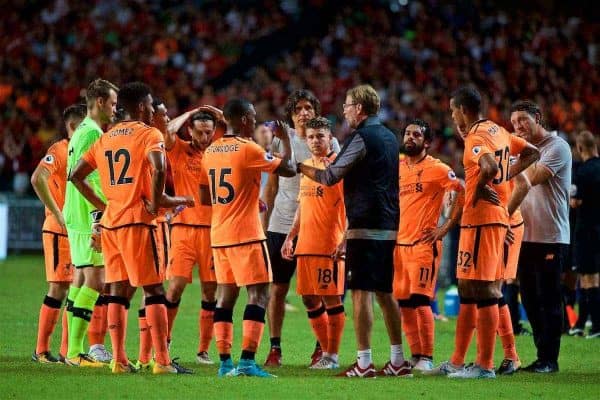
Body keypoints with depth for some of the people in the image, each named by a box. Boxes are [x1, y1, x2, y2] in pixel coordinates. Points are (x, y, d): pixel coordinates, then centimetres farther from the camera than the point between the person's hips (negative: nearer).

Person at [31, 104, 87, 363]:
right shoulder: (59, 150, -11)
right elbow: (38, 179, -25)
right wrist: (58, 214, -24)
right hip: (59, 232, -8)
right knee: (58, 288, -8)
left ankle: (68, 350, 13)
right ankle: (41, 350, -2)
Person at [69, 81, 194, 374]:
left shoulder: (105, 139, 16)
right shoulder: (149, 134, -4)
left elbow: (76, 176, 16)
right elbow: (158, 168, -23)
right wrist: (156, 201, -10)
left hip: (110, 221, 6)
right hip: (137, 220, -6)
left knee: (119, 290, 9)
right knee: (154, 289, -4)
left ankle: (119, 360, 7)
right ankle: (162, 361, -8)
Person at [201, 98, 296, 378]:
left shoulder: (210, 152, 10)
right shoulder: (248, 149, -11)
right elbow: (287, 169, -7)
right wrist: (285, 139, 9)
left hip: (218, 236, 7)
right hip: (246, 234, -7)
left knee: (225, 295, 10)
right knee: (259, 294, -4)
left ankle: (225, 362, 7)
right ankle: (247, 361, -14)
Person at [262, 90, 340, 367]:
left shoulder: (329, 144, 3)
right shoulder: (281, 140, 6)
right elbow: (272, 184, 11)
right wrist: (264, 221, 8)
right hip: (282, 225, 1)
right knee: (278, 288, 3)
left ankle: (322, 347, 9)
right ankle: (274, 348, 8)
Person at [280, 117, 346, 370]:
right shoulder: (306, 166, 16)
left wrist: (344, 242, -21)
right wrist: (290, 237, 20)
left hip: (329, 245, -8)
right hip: (305, 244, 8)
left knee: (331, 299, -4)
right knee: (310, 299, 9)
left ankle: (333, 356, 2)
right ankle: (326, 352, 18)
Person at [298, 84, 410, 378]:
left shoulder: (361, 138, -11)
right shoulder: (389, 137, 16)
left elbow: (330, 177, -11)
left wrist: (299, 167, 3)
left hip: (365, 227, -9)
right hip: (389, 226, 9)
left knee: (361, 292, -7)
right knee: (384, 293, 14)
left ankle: (364, 364, -10)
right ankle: (398, 360, 15)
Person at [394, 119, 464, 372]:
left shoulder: (436, 169, -6)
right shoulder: (397, 169, 14)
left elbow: (462, 194, -11)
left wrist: (446, 228, -12)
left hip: (424, 244, -7)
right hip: (399, 244, 7)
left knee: (420, 300, -12)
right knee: (403, 303, 6)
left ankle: (426, 357, -6)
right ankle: (415, 354, 13)